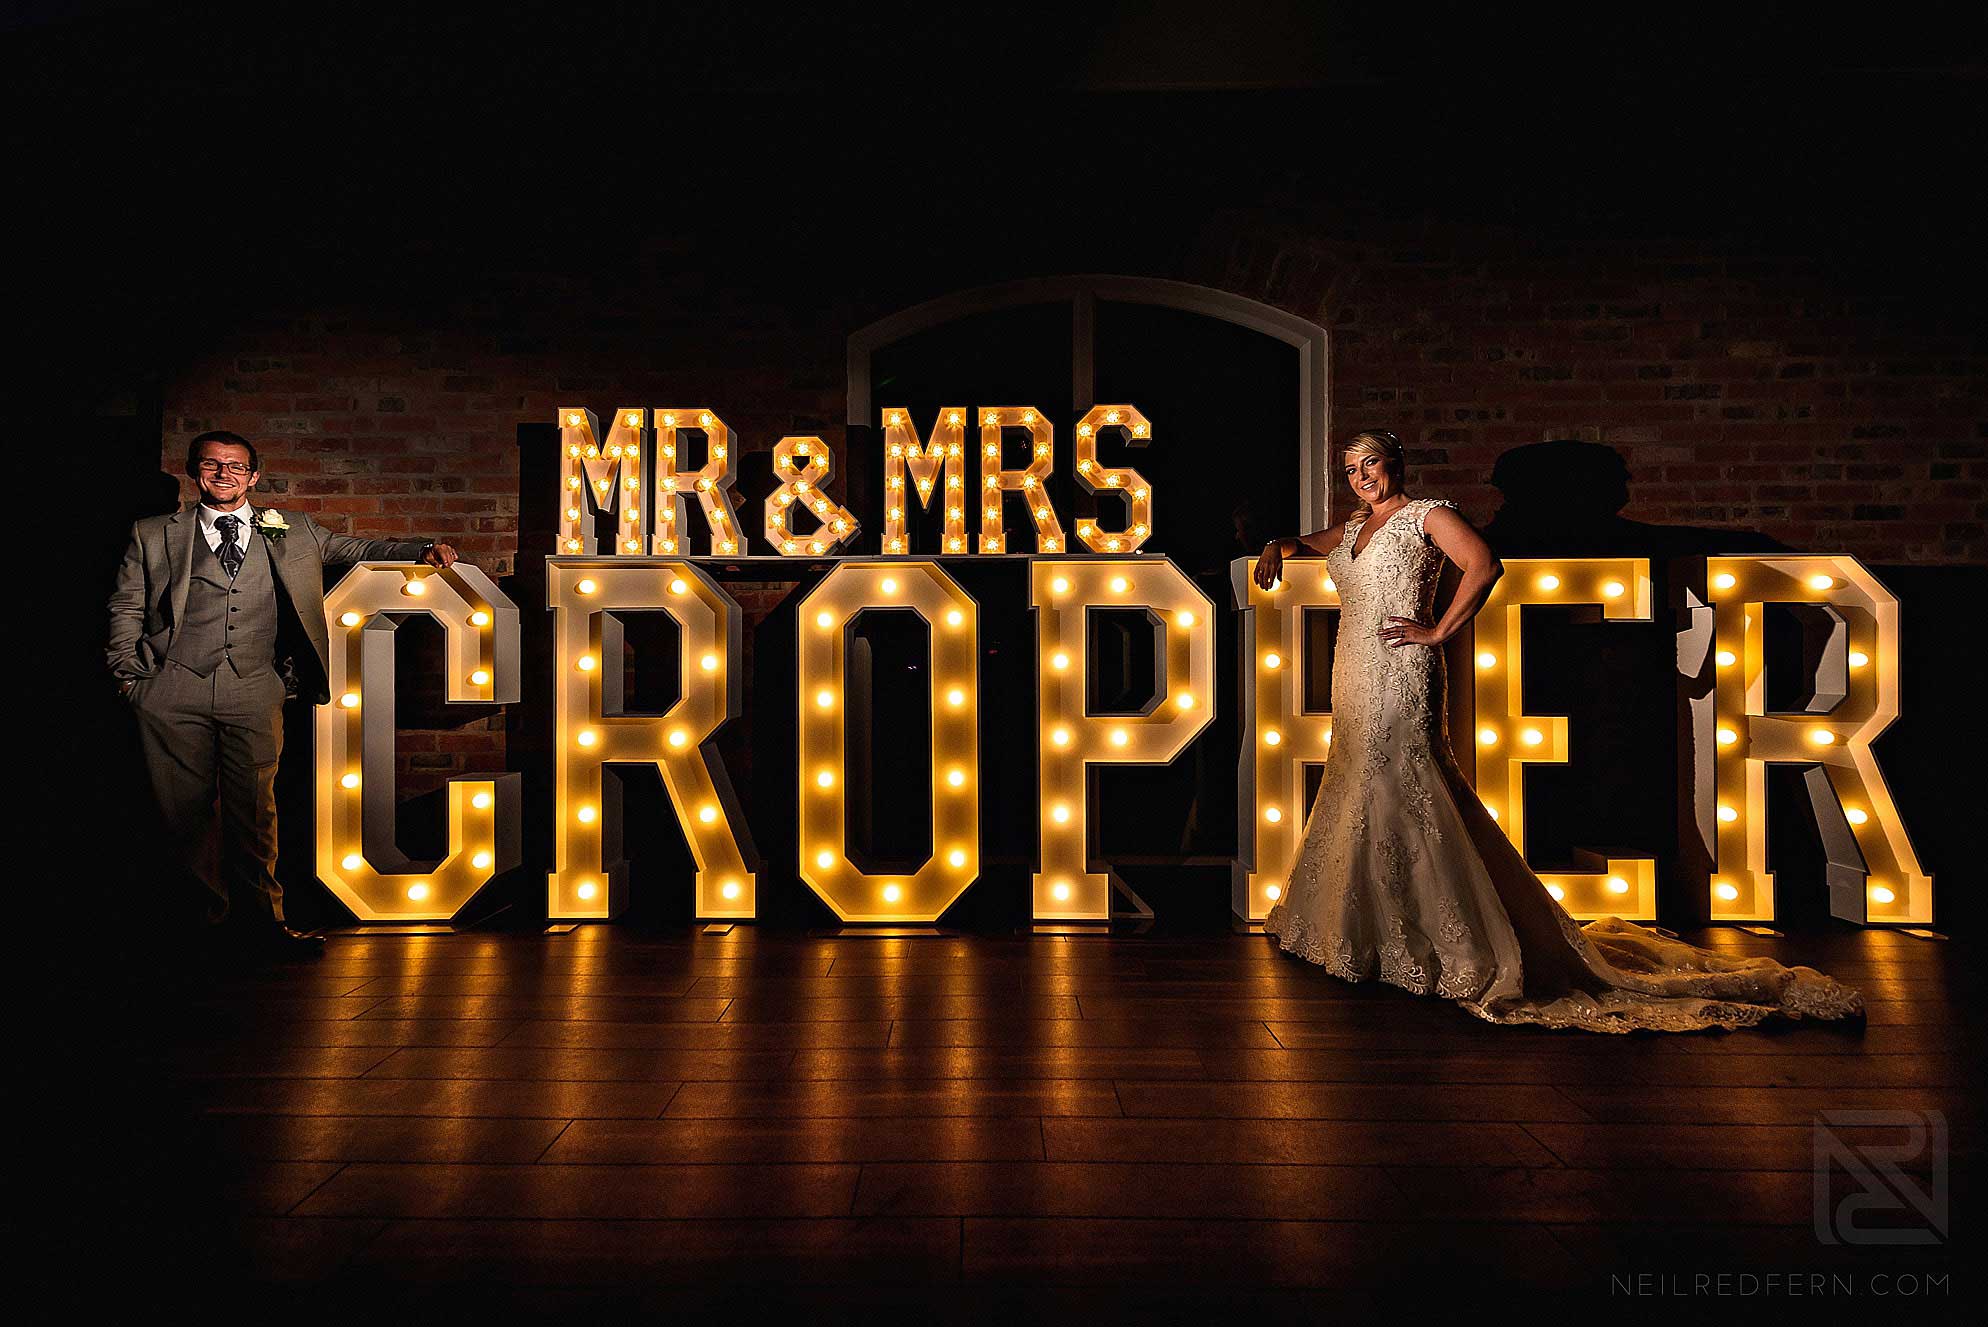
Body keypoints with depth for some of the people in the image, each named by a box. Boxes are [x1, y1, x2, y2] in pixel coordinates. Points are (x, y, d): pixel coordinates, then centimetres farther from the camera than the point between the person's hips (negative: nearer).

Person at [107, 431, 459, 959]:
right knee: (182, 811, 2)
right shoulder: (155, 535, 14)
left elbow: (356, 549, 19)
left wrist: (422, 550, 4)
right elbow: (126, 607, 16)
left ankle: (260, 919, 6)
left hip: (255, 692, 0)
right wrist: (130, 675, 7)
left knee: (254, 810, -2)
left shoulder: (290, 531, 15)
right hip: (174, 693, 0)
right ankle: (200, 917, 13)